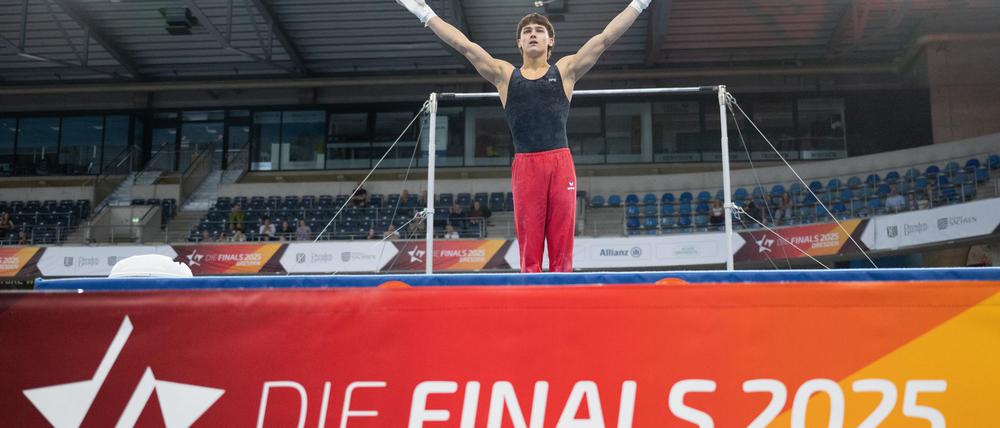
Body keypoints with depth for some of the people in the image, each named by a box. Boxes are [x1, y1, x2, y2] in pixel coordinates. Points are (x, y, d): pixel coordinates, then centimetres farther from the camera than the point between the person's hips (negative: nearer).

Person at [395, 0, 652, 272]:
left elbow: (605, 38, 12)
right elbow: (463, 45, 15)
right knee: (529, 249, -1)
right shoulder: (504, 74, 16)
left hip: (560, 164, 0)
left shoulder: (565, 71, 14)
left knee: (562, 246, -1)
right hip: (525, 166, 0)